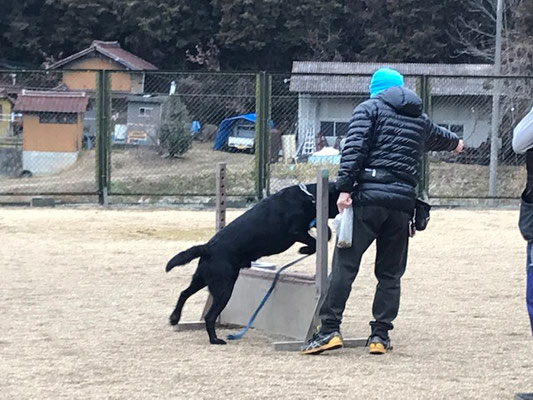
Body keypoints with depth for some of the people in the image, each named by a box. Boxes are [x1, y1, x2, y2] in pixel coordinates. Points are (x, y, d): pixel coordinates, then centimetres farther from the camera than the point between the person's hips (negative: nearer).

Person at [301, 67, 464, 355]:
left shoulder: (370, 108, 8)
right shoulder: (419, 119, 23)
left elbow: (354, 147, -8)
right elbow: (438, 136, 46)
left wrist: (344, 187, -14)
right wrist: (455, 143, 69)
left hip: (369, 197, -4)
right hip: (403, 203, 4)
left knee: (344, 265, -5)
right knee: (390, 273, 10)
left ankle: (330, 330, -12)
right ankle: (380, 335, 7)